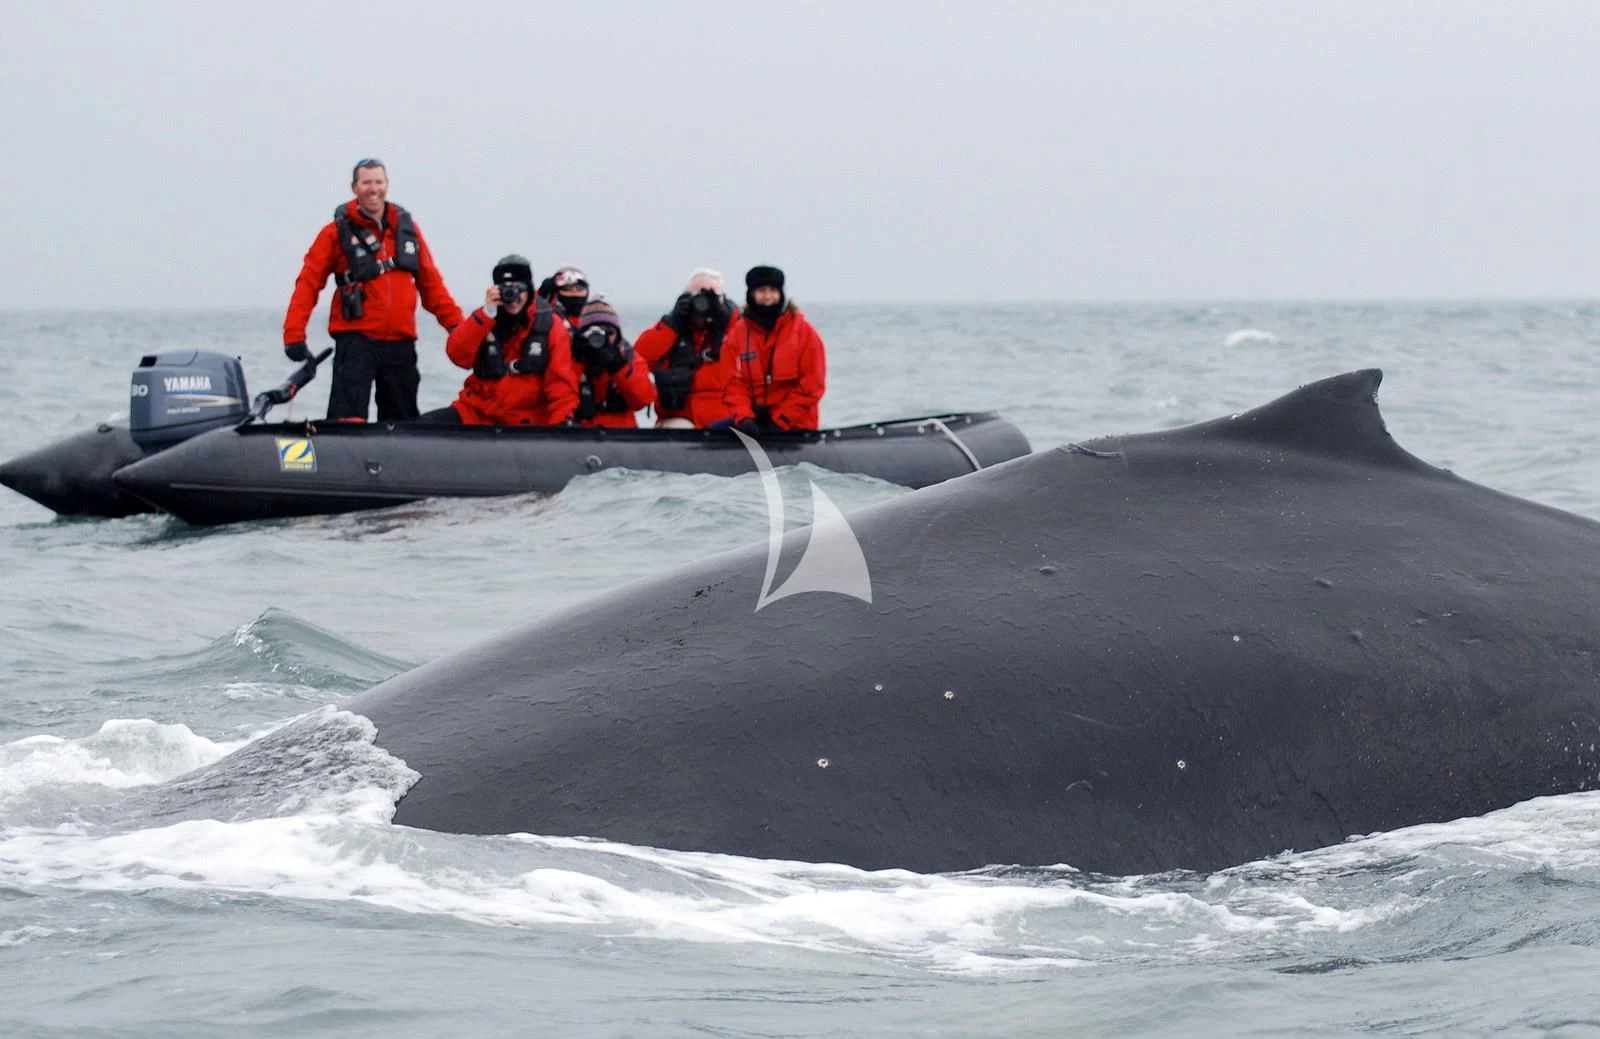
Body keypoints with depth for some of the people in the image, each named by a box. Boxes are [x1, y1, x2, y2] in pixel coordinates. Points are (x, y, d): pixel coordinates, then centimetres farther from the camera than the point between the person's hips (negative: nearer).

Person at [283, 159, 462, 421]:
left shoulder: (406, 227, 12)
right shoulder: (338, 231, -1)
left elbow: (430, 281, 16)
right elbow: (308, 283, -4)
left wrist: (455, 323, 9)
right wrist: (294, 335, -13)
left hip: (401, 341, 5)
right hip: (356, 339, -5)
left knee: (403, 422, 10)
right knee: (348, 421, -15)